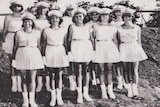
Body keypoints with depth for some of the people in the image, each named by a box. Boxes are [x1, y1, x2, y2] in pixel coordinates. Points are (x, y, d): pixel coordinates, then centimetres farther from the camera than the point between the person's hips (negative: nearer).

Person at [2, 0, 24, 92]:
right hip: (10, 40, 0)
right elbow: (4, 30, 5)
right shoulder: (8, 18, 3)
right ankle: (14, 83, 11)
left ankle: (19, 83, 5)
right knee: (12, 62, 3)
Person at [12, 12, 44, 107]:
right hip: (22, 55, 0)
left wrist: (41, 57, 11)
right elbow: (15, 46, 8)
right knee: (24, 79, 4)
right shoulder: (19, 33, 4)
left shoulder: (37, 33, 6)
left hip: (34, 55, 0)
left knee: (32, 79, 0)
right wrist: (13, 57, 9)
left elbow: (38, 45, 11)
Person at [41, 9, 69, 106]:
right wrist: (43, 55, 0)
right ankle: (53, 97, 11)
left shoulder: (63, 30, 5)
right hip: (50, 53, -1)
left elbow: (65, 44, 8)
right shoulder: (46, 31, 1)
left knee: (59, 75, 4)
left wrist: (66, 54, 4)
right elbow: (43, 44, 4)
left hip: (61, 52, 1)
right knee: (52, 75, 3)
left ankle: (59, 96, 13)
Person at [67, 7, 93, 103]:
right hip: (76, 50, -2)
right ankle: (79, 94, 9)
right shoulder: (72, 27, 2)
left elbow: (91, 39, 9)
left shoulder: (87, 26, 9)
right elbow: (69, 40, 0)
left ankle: (86, 93, 18)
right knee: (78, 72, 0)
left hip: (87, 49, 2)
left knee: (86, 71, 6)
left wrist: (93, 50, 3)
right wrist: (69, 51, -6)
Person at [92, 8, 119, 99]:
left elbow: (115, 40, 12)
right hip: (100, 47, -1)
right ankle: (103, 90, 9)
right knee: (102, 69, 1)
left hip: (110, 47, 1)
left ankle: (110, 90, 11)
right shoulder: (96, 27, 6)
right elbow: (94, 39, 6)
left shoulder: (112, 27, 9)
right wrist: (94, 49, 1)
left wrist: (117, 50, 9)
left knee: (110, 69, 2)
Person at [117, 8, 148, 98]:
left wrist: (140, 50, 7)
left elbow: (139, 40, 10)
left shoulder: (137, 28, 5)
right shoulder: (119, 29, 4)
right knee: (126, 70, 2)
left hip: (135, 49, 0)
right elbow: (119, 41, 7)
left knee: (135, 70, -3)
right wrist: (119, 51, 2)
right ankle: (129, 89, 12)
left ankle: (135, 89, 5)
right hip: (124, 49, 0)